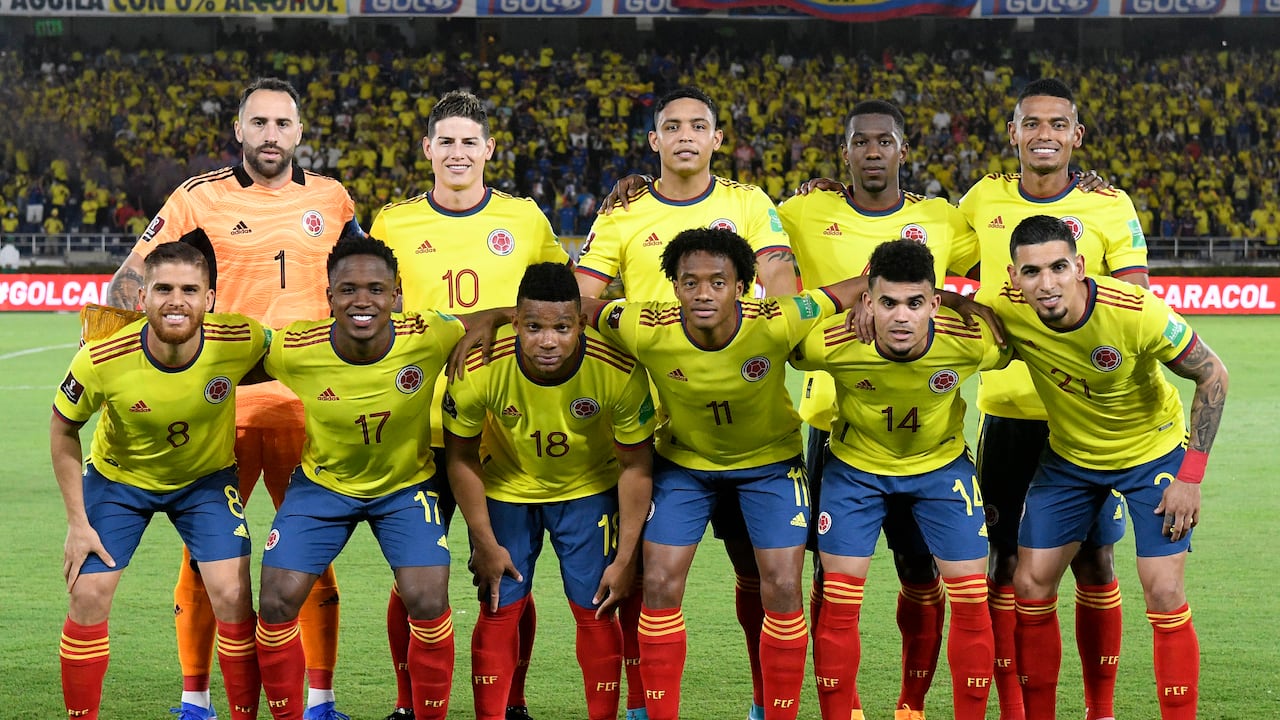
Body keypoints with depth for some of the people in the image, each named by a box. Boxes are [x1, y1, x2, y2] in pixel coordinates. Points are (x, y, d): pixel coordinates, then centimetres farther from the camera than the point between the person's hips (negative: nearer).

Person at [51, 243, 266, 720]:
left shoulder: (241, 340, -30)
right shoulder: (101, 361, -31)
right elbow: (63, 431, -12)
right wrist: (77, 523, -10)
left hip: (207, 478, 0)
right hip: (118, 477, 0)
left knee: (233, 597, -11)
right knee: (88, 596, -5)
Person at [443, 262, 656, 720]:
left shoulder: (620, 370, -30)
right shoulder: (480, 369, -31)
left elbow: (636, 466, -15)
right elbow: (461, 456, -12)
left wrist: (626, 557, -12)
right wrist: (485, 544, -9)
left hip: (589, 490, 0)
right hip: (505, 489, 0)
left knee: (595, 611, -2)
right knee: (499, 611, -1)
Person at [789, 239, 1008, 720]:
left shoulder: (972, 341, -29)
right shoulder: (830, 343, -31)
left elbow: (1008, 354, -5)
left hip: (942, 463, 1)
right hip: (855, 464, 0)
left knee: (971, 599, -3)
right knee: (838, 601, -5)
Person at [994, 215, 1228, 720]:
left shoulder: (1137, 312, -32)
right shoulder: (1007, 310, -24)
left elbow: (1212, 375, -18)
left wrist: (1190, 475, -19)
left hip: (1154, 451, -3)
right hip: (1069, 456, 3)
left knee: (1164, 596, -10)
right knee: (1031, 587, 0)